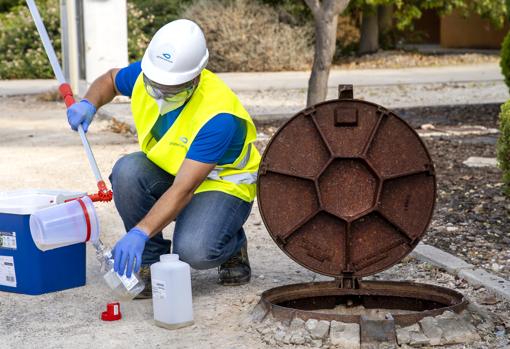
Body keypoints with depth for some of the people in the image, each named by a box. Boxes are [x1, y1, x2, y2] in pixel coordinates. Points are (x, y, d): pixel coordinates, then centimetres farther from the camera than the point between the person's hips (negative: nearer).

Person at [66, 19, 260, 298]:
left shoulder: (218, 116, -35)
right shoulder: (146, 73, -17)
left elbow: (183, 190, -38)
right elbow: (110, 80, 9)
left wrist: (140, 233, -47)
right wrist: (89, 103, -13)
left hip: (222, 183, -6)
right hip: (165, 171, 6)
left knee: (193, 252, -34)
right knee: (127, 171, -29)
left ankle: (233, 246, 4)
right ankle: (151, 261, -9)